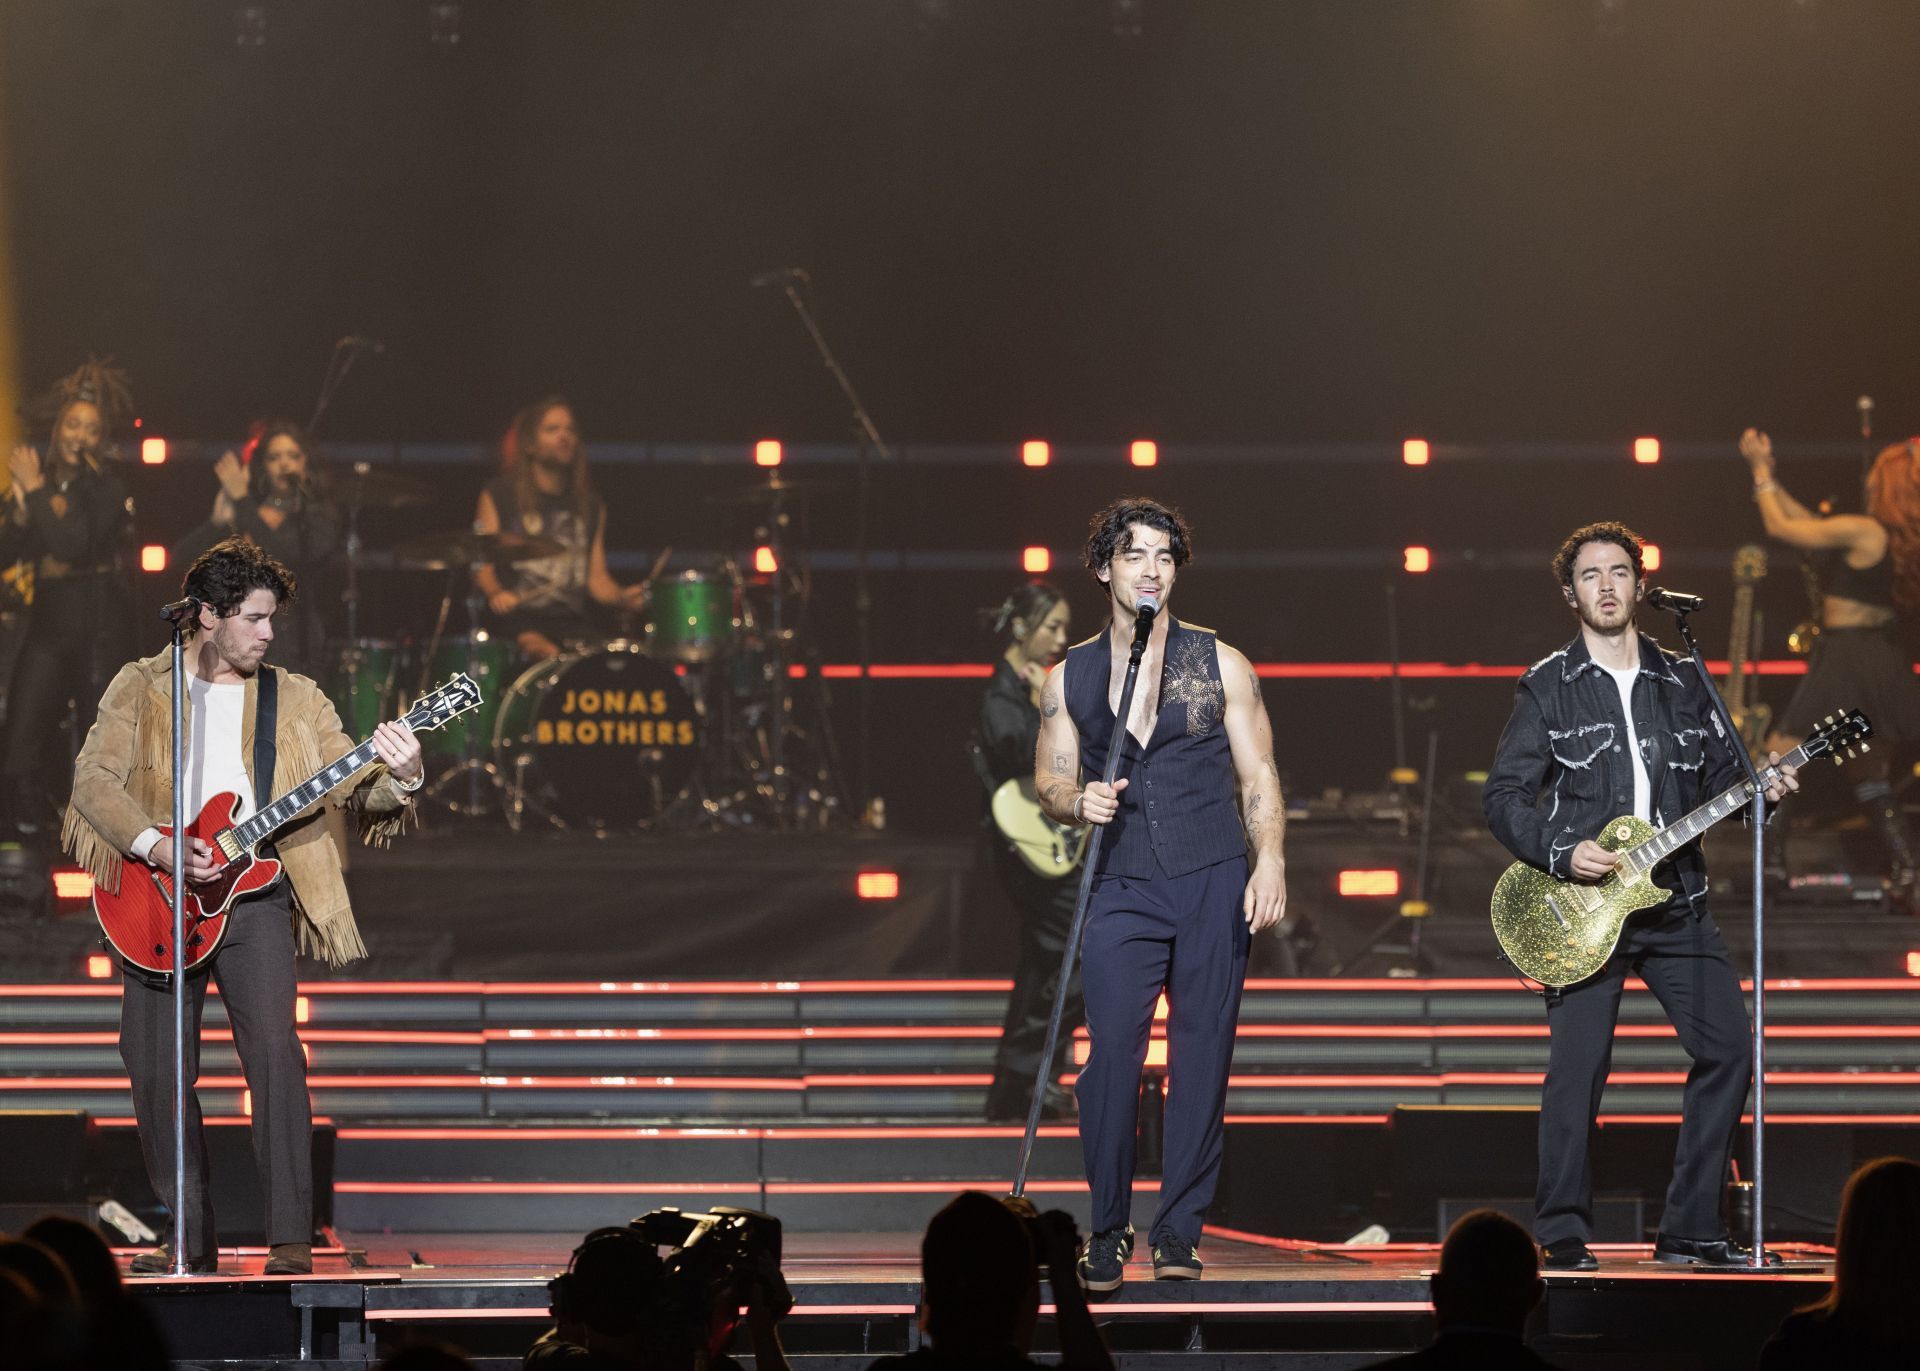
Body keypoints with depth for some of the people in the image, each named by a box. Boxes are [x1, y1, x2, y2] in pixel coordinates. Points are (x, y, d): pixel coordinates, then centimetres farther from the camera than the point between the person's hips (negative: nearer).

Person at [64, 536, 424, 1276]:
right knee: (156, 1070, 1)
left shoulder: (295, 699, 10)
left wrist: (397, 779, -19)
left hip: (254, 893, -1)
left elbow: (352, 784, 4)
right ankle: (192, 1237, 14)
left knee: (273, 1050, -16)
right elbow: (94, 778, -4)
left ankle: (291, 1238, -16)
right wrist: (157, 845, -18)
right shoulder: (142, 688, 6)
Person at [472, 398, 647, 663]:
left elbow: (597, 578, 17)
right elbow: (482, 566, 1)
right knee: (550, 657, -35)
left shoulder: (590, 505, 18)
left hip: (574, 622, 4)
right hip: (519, 619, -4)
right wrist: (496, 592, -21)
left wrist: (622, 597, -5)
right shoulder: (499, 496, 6)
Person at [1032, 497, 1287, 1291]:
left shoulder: (1219, 665, 8)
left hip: (1214, 883, 0)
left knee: (1201, 1054, -1)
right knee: (1111, 1053, -10)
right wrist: (1078, 802, -10)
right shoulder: (1069, 677, 11)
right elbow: (1049, 783, 13)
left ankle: (1179, 1231, 6)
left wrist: (1270, 860, -10)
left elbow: (1257, 774, 5)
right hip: (1123, 889, 0)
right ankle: (1108, 1233, -1)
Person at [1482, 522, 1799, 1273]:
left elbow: (1718, 777, 17)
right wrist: (1560, 853, -15)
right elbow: (1503, 795, -1)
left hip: (1675, 900, 4)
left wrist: (1759, 786, -4)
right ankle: (1563, 1234, 2)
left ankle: (1690, 1227, 8)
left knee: (1727, 1050, -2)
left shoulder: (1683, 681, 12)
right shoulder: (1548, 687, 1)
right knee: (1577, 1068, -9)